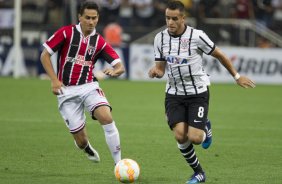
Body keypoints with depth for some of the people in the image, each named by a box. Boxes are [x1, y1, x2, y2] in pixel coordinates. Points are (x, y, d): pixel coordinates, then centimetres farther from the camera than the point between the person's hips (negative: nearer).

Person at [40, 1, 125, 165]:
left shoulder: (99, 42, 3)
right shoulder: (66, 33, -4)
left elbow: (120, 66, 1)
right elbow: (45, 55, -2)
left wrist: (115, 71, -24)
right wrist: (54, 79, -12)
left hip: (89, 86, 2)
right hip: (67, 91, -2)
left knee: (107, 117, -27)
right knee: (81, 140, -2)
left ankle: (119, 163, -20)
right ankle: (88, 149, 39)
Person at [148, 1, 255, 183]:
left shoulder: (196, 36, -14)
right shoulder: (160, 38, -2)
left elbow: (219, 55, -1)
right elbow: (160, 69, 5)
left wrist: (237, 76, 8)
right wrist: (155, 72, -20)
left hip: (198, 93, -3)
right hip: (174, 94, 3)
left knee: (195, 138, -15)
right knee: (180, 136, -13)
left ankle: (206, 128, 24)